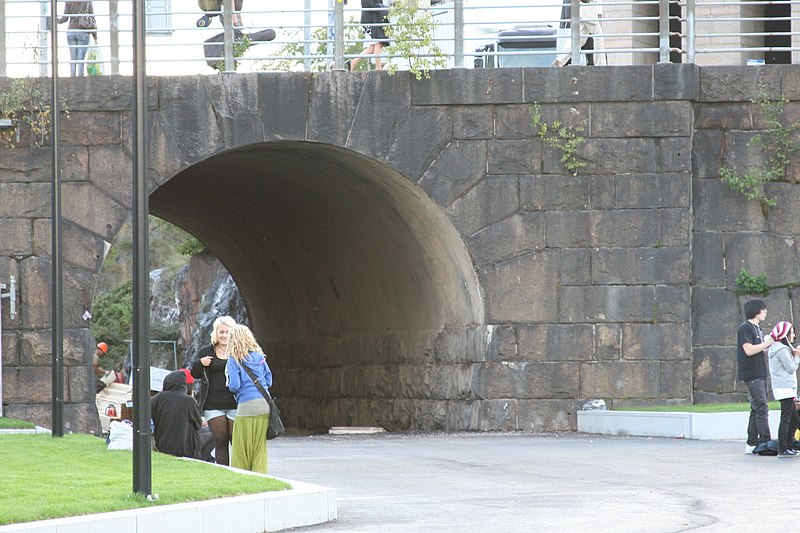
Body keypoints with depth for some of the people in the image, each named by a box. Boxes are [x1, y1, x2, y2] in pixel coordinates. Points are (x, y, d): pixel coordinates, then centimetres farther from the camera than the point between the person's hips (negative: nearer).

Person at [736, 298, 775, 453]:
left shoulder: (758, 329, 19)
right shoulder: (745, 328, -9)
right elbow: (749, 350, -19)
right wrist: (768, 343, -13)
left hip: (760, 374, 10)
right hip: (752, 375, -10)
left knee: (756, 409, 9)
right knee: (762, 408, -13)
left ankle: (752, 444, 11)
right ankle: (766, 441, -16)